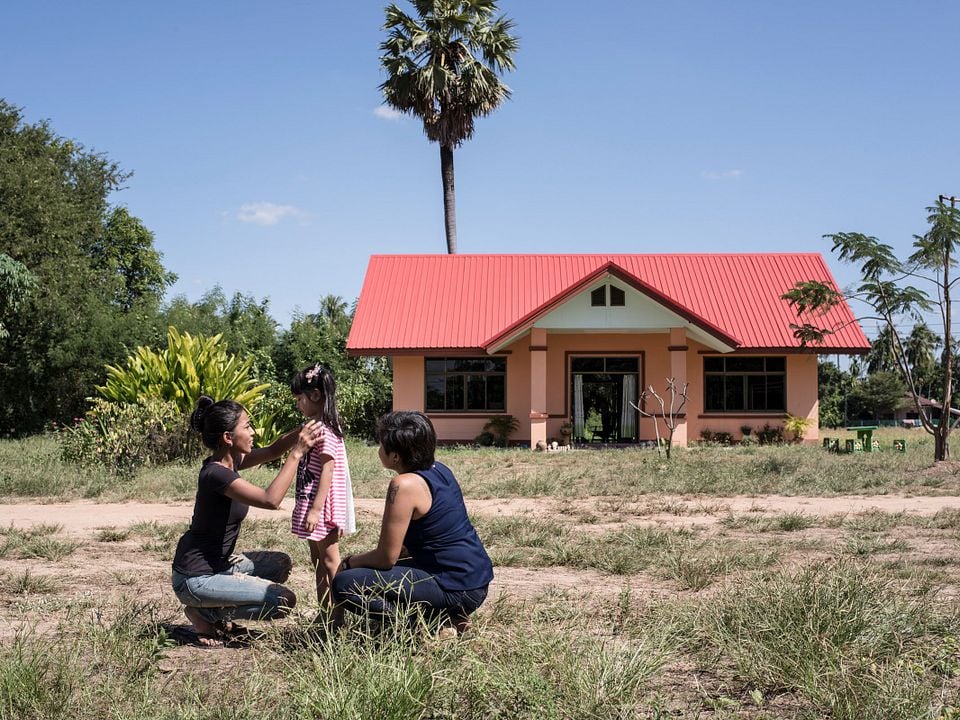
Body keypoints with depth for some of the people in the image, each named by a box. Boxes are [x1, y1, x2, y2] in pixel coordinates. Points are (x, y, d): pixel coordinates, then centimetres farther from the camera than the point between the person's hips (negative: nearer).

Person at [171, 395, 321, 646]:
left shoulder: (228, 462, 4)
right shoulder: (216, 474, -24)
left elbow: (271, 451, 13)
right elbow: (270, 499, -34)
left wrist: (300, 433, -6)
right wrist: (296, 453, -30)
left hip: (217, 565, 10)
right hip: (195, 579, -10)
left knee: (281, 564, 16)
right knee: (284, 601, -11)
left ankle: (215, 613, 13)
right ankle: (204, 614, 1)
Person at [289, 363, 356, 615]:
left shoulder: (324, 430, -16)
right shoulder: (315, 427, 13)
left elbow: (327, 471, -21)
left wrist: (316, 509, -23)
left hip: (322, 507, -10)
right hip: (311, 504, 10)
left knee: (330, 561, -4)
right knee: (318, 560, 15)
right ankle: (324, 613, 23)